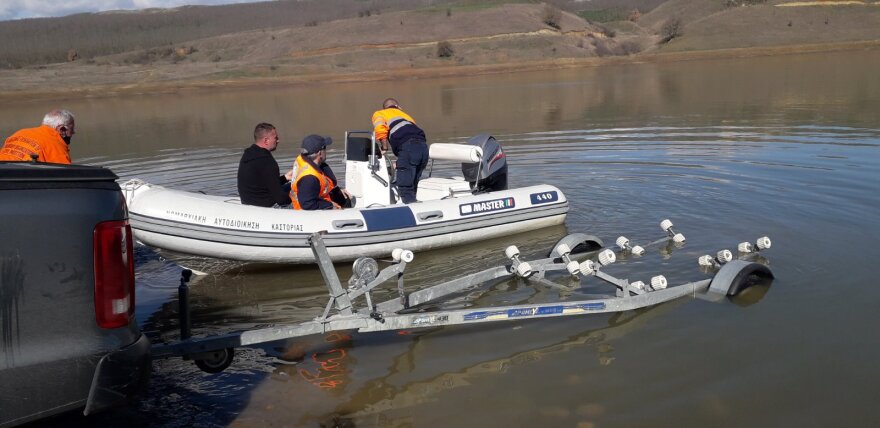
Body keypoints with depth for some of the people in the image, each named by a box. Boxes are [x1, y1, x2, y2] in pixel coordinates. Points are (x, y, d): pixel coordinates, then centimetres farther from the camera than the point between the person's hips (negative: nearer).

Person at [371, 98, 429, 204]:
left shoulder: (379, 114, 22)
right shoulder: (406, 115, 38)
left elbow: (380, 129, -2)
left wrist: (384, 148, 11)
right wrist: (399, 164, 35)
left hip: (408, 147, -6)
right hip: (423, 146, 6)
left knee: (405, 188, -5)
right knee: (412, 188, 17)